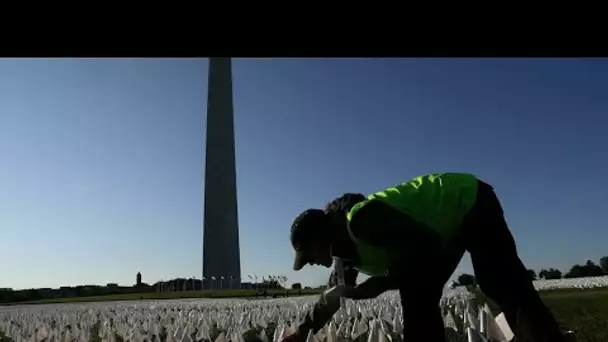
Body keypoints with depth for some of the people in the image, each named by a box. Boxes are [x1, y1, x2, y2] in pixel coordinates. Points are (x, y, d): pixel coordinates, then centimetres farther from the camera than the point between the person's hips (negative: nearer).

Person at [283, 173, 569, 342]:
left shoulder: (360, 218, -32)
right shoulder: (346, 247, 0)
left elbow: (428, 246, -33)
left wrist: (381, 283, -25)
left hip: (471, 202, -9)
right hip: (450, 224, 9)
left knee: (505, 287, -19)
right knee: (417, 297, 2)